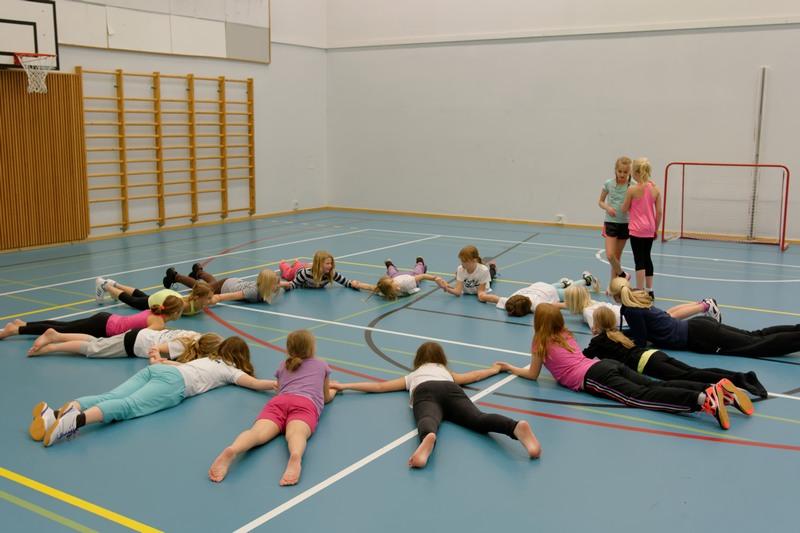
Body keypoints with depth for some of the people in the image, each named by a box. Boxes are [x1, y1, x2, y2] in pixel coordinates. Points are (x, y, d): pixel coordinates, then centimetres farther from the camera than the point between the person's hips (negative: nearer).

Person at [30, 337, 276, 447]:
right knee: (129, 406, -28)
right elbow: (254, 383, 8)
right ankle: (78, 419, -53)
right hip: (173, 382, -7)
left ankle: (57, 414, -35)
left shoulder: (208, 358, 39)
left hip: (155, 369, 7)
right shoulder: (229, 369, 21)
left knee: (110, 398, -14)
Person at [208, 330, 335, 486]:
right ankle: (296, 457, -70)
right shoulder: (322, 365, 33)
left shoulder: (283, 366, 37)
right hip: (306, 404, -2)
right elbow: (326, 398, 42)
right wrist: (333, 391, 64)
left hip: (278, 402, 2)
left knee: (258, 432, -27)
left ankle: (231, 451, -60)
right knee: (296, 433, -33)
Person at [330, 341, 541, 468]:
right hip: (451, 389, 1)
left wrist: (344, 386, 51)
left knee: (428, 421, -32)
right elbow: (474, 375, 56)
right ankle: (517, 427, -55)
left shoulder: (413, 376, 41)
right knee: (478, 419, -23)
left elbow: (379, 386, 41)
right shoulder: (447, 372, 44)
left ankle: (428, 439, -70)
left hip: (425, 392, -1)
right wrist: (494, 369, 76)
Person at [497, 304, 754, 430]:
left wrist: (510, 368, 34)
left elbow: (533, 375, 18)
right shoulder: (566, 335, 30)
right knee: (657, 386, -8)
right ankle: (718, 388, -26)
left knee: (640, 397, -24)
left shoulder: (540, 343, 10)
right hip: (608, 364, 7)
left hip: (593, 377, -7)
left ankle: (703, 399, -47)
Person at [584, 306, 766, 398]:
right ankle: (743, 376, -23)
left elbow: (584, 357, 10)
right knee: (693, 372, -8)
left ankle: (734, 379, -41)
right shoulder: (616, 333, 32)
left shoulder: (599, 340, 10)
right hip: (655, 353, 8)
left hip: (645, 362, -8)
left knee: (686, 377, -23)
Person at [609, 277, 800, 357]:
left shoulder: (630, 310, -11)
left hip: (697, 336, -8)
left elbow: (640, 341, -8)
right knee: (756, 337, 7)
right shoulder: (638, 299, 15)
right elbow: (641, 330, 26)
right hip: (698, 327, 8)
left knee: (758, 345, -10)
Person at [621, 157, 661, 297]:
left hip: (637, 229, -5)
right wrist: (656, 229, 12)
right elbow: (659, 212, 2)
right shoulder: (655, 189, 0)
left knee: (639, 260, -2)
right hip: (649, 230, 5)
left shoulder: (632, 189, -12)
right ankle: (649, 290, 25)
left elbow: (624, 209, -4)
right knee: (647, 258, 17)